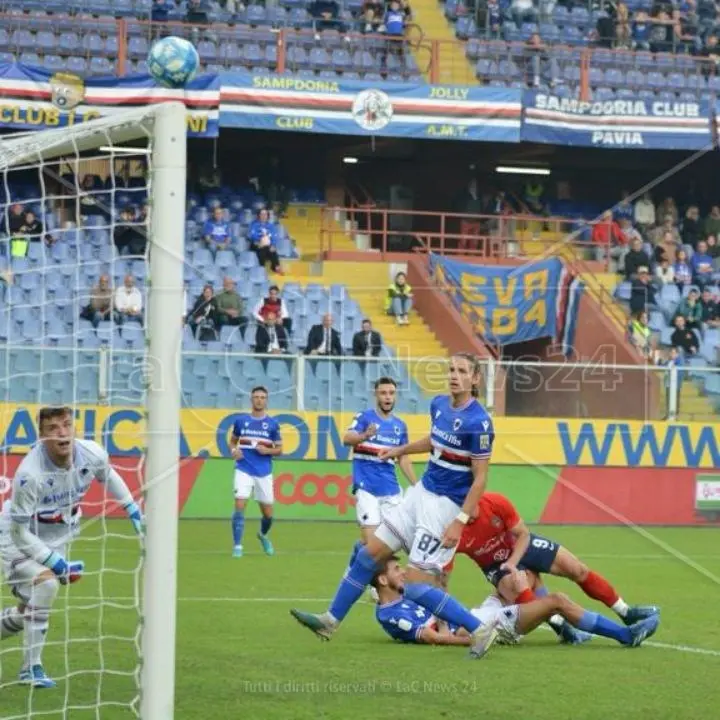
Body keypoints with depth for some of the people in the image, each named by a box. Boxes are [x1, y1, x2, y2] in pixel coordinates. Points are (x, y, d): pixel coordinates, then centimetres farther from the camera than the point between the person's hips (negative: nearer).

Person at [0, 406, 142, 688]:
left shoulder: (91, 455, -20)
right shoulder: (29, 474, -35)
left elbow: (108, 475, 7)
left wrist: (133, 511, 11)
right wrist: (56, 562, -30)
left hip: (57, 538, 6)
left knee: (30, 610, 8)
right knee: (46, 583, -30)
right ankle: (31, 669, -19)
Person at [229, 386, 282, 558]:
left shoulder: (272, 424, 2)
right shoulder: (241, 420, 3)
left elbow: (279, 449, 7)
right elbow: (232, 441, 16)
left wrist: (267, 450, -14)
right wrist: (234, 450, -6)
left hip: (264, 472, 1)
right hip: (244, 470, -1)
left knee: (268, 513, 7)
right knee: (240, 505, -17)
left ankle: (263, 536, 39)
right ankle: (237, 546, -12)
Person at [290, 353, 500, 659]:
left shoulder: (478, 421, -20)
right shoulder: (439, 405, 3)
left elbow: (480, 478, -18)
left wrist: (460, 522, -22)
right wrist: (400, 450, 32)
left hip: (446, 505, -8)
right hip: (422, 493, 8)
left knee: (417, 586, -11)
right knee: (370, 553, 9)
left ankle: (480, 630, 0)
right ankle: (330, 621, 22)